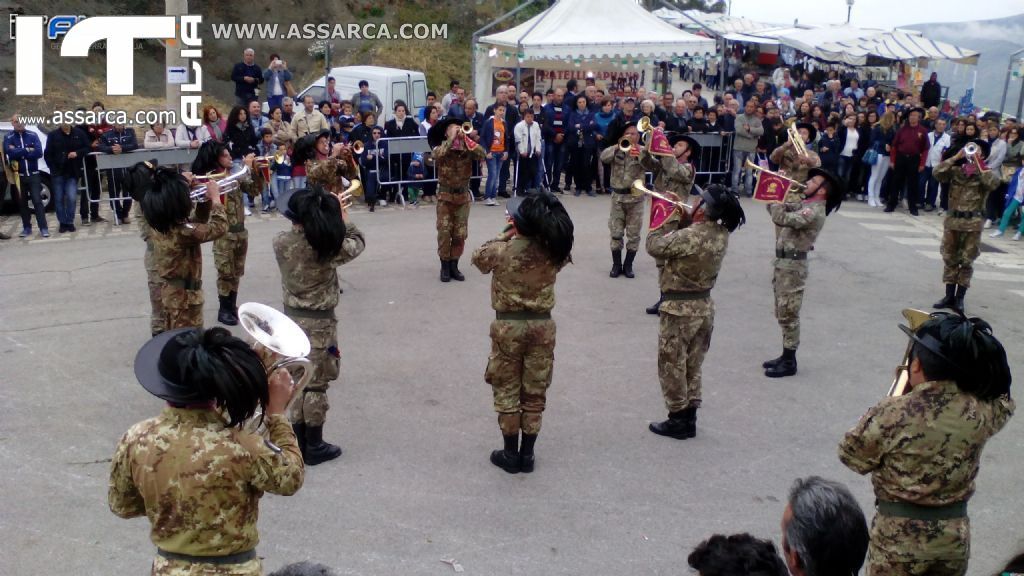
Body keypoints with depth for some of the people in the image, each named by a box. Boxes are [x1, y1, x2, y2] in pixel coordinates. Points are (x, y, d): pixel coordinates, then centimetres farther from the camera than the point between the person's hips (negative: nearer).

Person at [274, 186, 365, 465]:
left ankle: (298, 443, 27)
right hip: (319, 322, -4)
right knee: (316, 386, 7)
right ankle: (314, 446, 19)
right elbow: (358, 243, 0)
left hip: (291, 318, 4)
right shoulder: (329, 245, -21)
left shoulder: (280, 242, -10)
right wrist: (342, 217, 11)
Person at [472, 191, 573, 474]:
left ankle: (510, 454, 20)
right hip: (543, 324, 3)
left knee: (506, 391, 12)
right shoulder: (554, 251, -10)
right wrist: (522, 234, 6)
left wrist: (504, 236, 6)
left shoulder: (502, 251, -17)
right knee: (535, 392, 13)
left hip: (508, 325, -2)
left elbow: (478, 258, 4)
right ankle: (527, 454, 21)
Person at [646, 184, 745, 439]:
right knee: (692, 366, 18)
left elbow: (654, 246, -18)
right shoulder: (721, 234, -2)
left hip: (680, 309, -7)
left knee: (671, 366, 9)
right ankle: (689, 418, 27)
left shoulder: (691, 236, -27)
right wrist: (682, 215, -1)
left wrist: (668, 216, -9)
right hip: (705, 306, 7)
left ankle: (678, 420, 18)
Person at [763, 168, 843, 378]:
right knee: (782, 314, 15)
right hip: (784, 262, 10)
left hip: (793, 265, -10)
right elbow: (777, 210, 18)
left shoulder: (815, 211, -18)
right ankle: (786, 356, 24)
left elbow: (781, 218, -28)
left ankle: (789, 362, 4)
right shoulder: (804, 205, 12)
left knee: (788, 314, -4)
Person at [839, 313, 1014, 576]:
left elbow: (853, 458, -9)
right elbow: (1004, 401, 13)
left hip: (898, 537, -4)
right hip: (955, 535, 4)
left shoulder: (892, 413, -24)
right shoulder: (982, 411, -13)